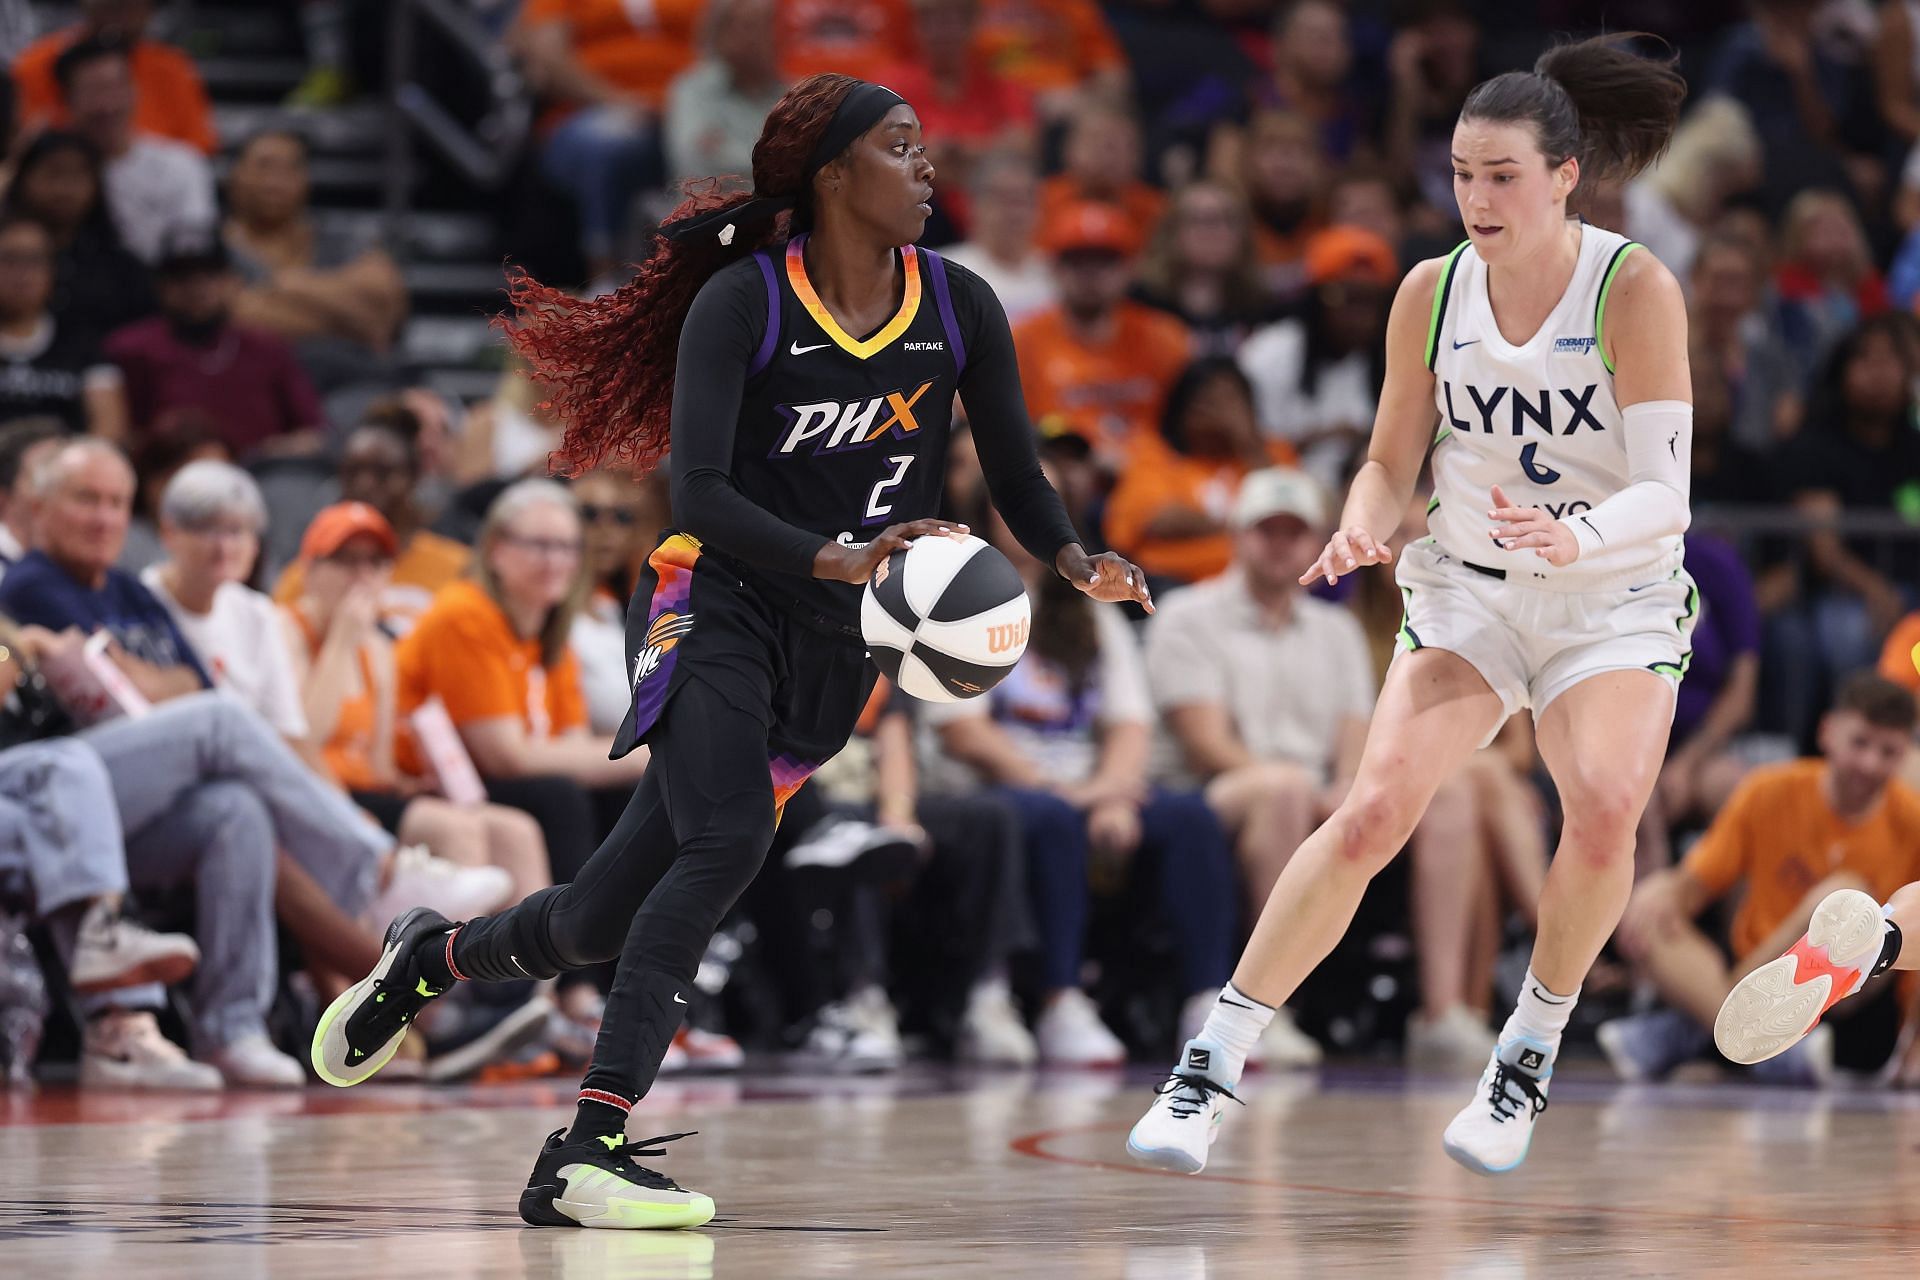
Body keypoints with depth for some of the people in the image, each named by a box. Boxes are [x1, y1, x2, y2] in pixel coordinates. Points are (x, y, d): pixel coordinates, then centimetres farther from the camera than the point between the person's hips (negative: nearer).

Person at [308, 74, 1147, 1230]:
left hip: (837, 653, 5)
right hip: (719, 604, -5)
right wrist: (833, 557, -35)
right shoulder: (743, 302, -12)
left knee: (606, 918, 7)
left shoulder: (959, 308, 1)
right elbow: (701, 496, -19)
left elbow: (1017, 477, 5)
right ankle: (589, 1153, -32)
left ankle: (433, 955, 39)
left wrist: (1078, 562, -16)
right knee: (727, 841, -31)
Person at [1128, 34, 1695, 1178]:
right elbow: (1393, 462, 7)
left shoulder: (1635, 290, -15)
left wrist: (1578, 538, -40)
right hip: (1469, 597, 2)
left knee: (1605, 806, -29)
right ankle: (1213, 1066, -10)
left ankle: (1532, 1053, -4)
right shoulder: (1432, 292, -3)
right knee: (1375, 809, -19)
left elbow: (1664, 492, -19)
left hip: (1617, 602, -2)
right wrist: (1361, 530, -15)